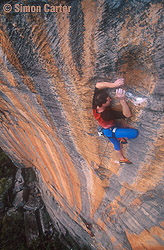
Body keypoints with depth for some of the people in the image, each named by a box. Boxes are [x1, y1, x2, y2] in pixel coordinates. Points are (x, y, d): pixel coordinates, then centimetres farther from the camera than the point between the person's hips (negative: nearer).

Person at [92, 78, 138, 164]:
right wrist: (122, 100, -50)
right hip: (110, 131, -7)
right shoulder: (108, 114, -42)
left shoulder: (95, 105, -24)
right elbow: (128, 114, -37)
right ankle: (121, 138, 14)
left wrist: (113, 84, -28)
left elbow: (98, 85, -18)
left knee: (116, 144, 30)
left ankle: (121, 159, 54)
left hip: (105, 130, 7)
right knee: (135, 133, -15)